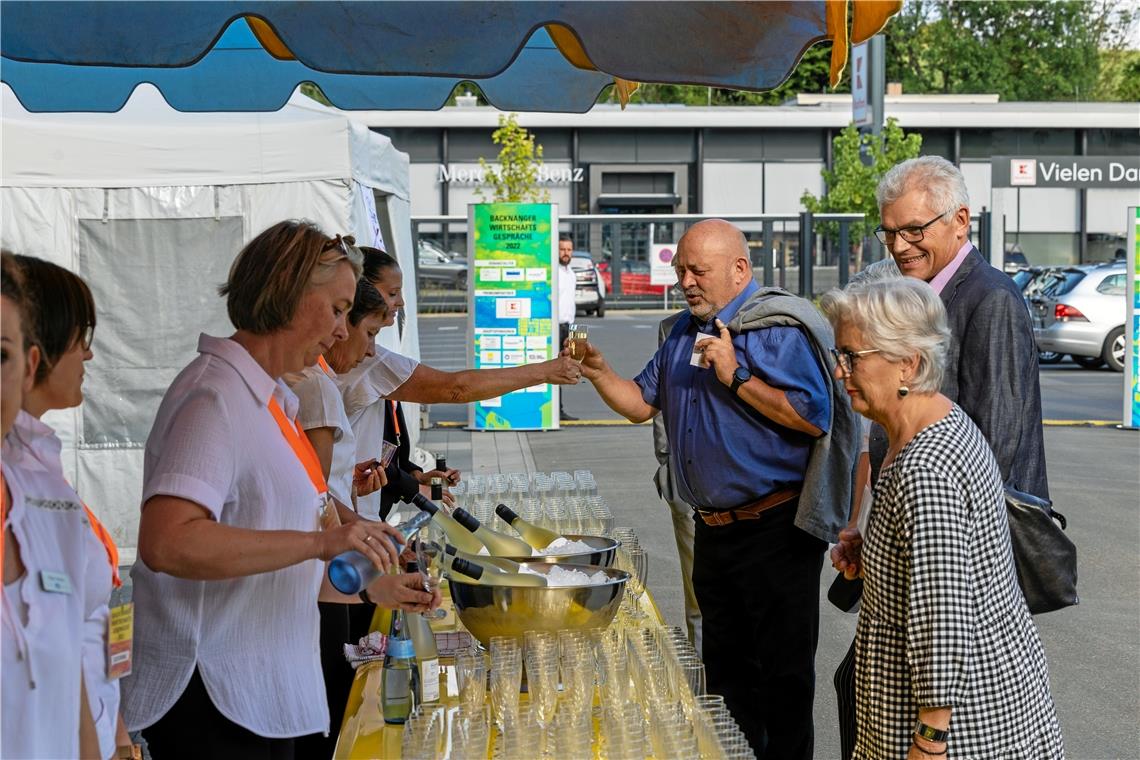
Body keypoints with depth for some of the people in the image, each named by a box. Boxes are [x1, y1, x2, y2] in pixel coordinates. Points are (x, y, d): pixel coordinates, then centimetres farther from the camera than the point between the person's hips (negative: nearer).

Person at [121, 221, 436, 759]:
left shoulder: (270, 399, 12)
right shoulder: (217, 396, -17)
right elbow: (165, 543, -31)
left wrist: (371, 588, 20)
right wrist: (320, 541, -31)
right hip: (212, 698, -9)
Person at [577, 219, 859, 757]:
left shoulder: (777, 329, -14)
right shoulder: (685, 331, 11)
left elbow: (815, 417, -24)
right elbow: (642, 403, 15)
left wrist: (736, 378, -23)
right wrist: (598, 372, -2)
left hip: (775, 531, -8)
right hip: (714, 530, 8)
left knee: (782, 673, 3)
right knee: (725, 667, 20)